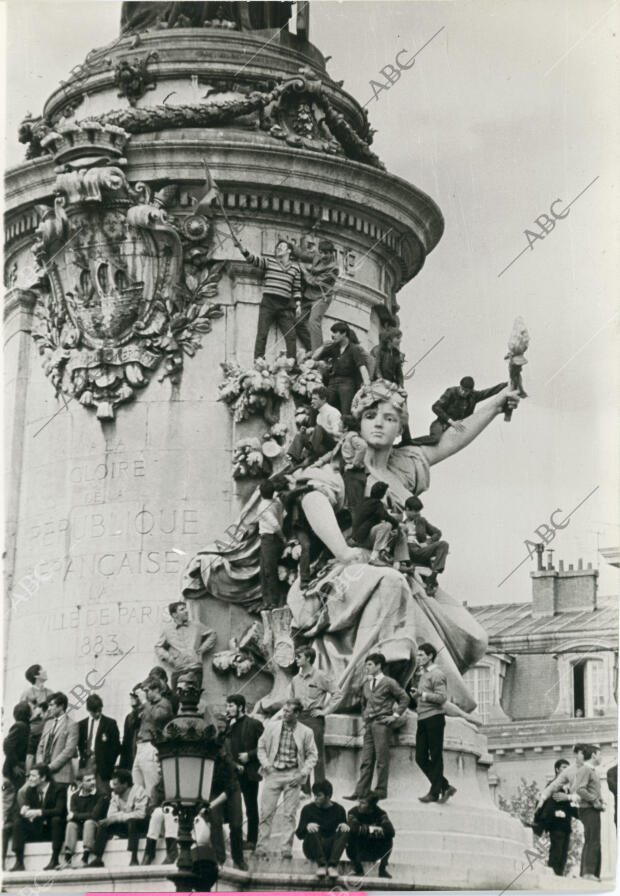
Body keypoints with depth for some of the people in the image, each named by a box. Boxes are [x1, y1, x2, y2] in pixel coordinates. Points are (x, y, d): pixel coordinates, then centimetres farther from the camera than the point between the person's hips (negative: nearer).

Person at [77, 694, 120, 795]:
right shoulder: (82, 724, 15)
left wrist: (108, 763, -6)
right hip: (86, 763, 3)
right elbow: (79, 745, 16)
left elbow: (116, 746, 1)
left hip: (102, 765, -3)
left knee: (103, 795, -10)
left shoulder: (110, 723, 5)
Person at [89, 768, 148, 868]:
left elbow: (141, 814, -26)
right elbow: (111, 815, -1)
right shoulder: (115, 794, 5)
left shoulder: (139, 791, -15)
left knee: (131, 821, -37)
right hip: (124, 827, 6)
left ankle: (133, 859, -38)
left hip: (140, 826, -6)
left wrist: (118, 817, -27)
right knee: (103, 825, -12)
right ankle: (97, 859, -13)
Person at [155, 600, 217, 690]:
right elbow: (158, 647, 23)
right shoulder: (168, 630, 14)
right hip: (177, 672, 0)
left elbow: (212, 635, 23)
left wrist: (203, 648, 10)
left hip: (195, 670, 0)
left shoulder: (197, 626, 15)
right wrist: (167, 656, 5)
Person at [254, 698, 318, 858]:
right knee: (266, 812, -1)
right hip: (273, 773, 1)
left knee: (289, 814, 1)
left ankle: (286, 849, 7)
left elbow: (312, 755, 5)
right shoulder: (271, 727, 3)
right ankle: (261, 848, 4)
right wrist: (265, 764, -4)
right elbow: (261, 747, 11)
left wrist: (303, 774, -6)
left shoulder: (306, 732, -1)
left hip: (293, 776, -1)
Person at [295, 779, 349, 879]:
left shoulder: (339, 810, 6)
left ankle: (332, 864, -38)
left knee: (344, 832, -25)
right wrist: (307, 826, -22)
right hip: (312, 850, -1)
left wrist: (344, 825, -16)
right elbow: (299, 834, 1)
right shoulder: (308, 809, 3)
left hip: (331, 848, 1)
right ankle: (321, 864, -35)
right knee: (313, 831, -30)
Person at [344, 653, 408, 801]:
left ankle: (381, 792, 1)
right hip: (369, 725, 6)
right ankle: (361, 791, 2)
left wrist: (396, 715, -5)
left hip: (382, 724, -6)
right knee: (366, 760, 3)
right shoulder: (367, 684, 16)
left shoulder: (389, 683, -3)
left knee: (382, 760, -3)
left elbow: (404, 698, -1)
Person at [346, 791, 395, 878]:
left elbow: (390, 831, -27)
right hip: (358, 851, -1)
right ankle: (358, 869, -16)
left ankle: (383, 868, -10)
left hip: (375, 852, 1)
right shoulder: (353, 812, -13)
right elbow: (354, 828, -35)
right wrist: (370, 829, -36)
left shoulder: (380, 814, -9)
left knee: (388, 838, -25)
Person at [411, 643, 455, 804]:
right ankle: (445, 787, 14)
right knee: (421, 758, 6)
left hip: (434, 718, -9)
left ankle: (435, 792, -1)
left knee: (436, 757, -4)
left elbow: (442, 697, -16)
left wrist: (423, 694, -19)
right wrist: (416, 696, 8)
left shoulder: (437, 674, -6)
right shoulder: (423, 675, 22)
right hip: (422, 720, 9)